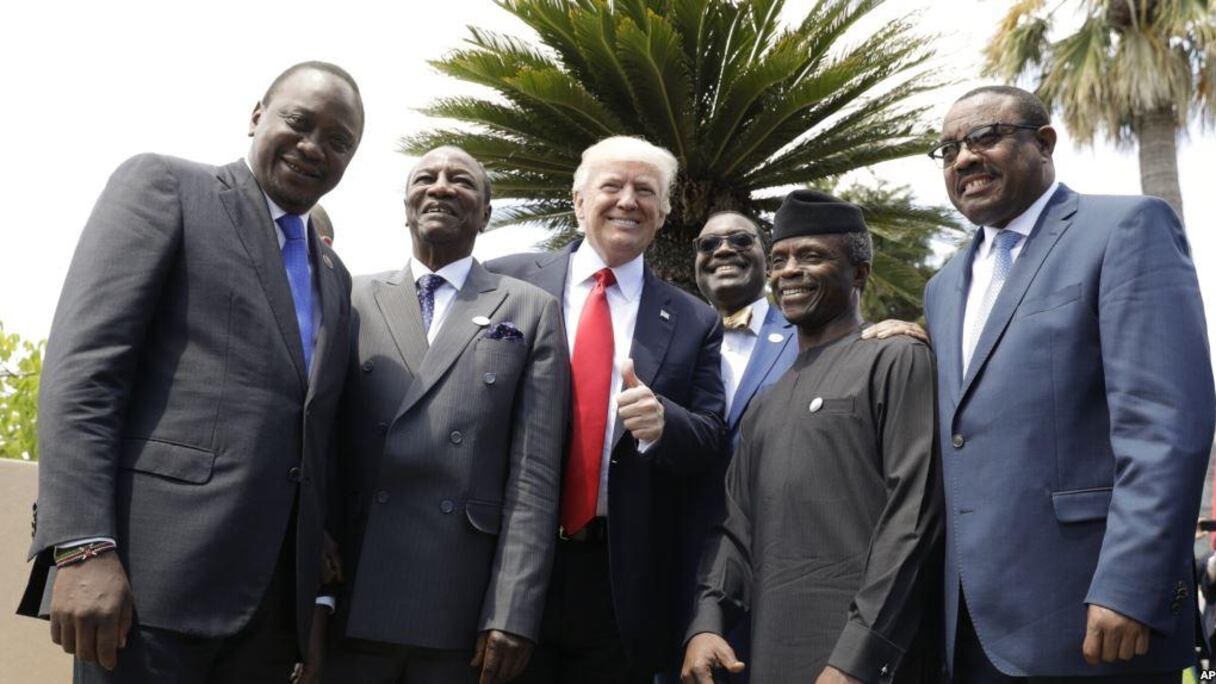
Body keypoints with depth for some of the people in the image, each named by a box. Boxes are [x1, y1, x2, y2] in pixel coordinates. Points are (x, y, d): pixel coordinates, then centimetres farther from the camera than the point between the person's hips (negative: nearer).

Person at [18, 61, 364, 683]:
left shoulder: (333, 275, 22)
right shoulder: (163, 184, 4)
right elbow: (81, 363, -7)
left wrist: (321, 581, 13)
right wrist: (81, 548, -17)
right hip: (153, 573, -6)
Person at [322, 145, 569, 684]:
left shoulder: (532, 312, 6)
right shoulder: (355, 301, 10)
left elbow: (534, 475, -1)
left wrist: (513, 614, -8)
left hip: (463, 611, -1)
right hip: (351, 600, 1)